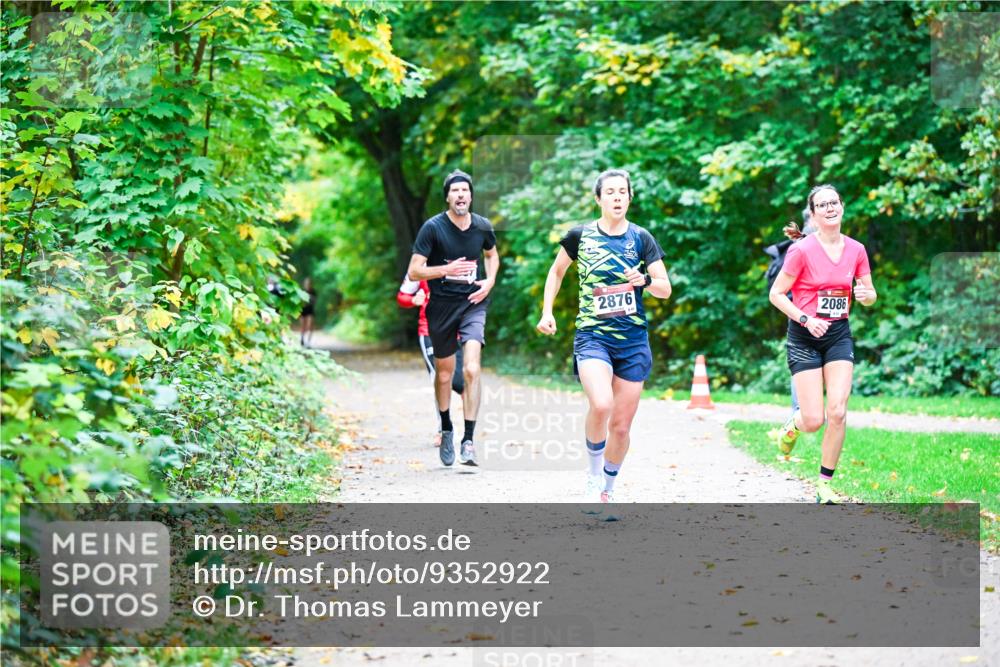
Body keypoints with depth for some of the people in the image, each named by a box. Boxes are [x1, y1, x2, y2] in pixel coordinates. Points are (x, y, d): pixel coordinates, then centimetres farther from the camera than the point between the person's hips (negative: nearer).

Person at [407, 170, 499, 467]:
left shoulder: (482, 227, 0)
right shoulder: (433, 227, -9)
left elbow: (492, 254, 22)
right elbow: (414, 271, -9)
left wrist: (490, 281, 4)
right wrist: (448, 269, -22)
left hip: (473, 304, 1)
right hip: (441, 306, -1)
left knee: (471, 370, -17)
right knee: (444, 373, 12)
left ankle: (468, 440, -15)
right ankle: (446, 430, 36)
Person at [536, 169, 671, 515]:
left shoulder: (641, 238, 1)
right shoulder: (580, 236, 1)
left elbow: (665, 289, 2)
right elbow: (557, 270, 17)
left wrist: (644, 281, -19)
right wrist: (547, 311, 8)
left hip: (633, 341, 2)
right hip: (592, 335, -2)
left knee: (621, 426, 6)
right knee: (601, 405, -28)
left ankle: (606, 490, 28)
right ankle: (594, 470, -2)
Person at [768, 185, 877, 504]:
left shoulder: (856, 250, 1)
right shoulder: (802, 250, -12)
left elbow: (870, 295, 12)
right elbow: (776, 293, -8)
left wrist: (866, 295, -12)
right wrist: (805, 319, -20)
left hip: (839, 334, 3)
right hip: (805, 337, -3)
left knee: (838, 412, -11)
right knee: (814, 421, -8)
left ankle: (825, 484, 3)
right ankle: (794, 423, 31)